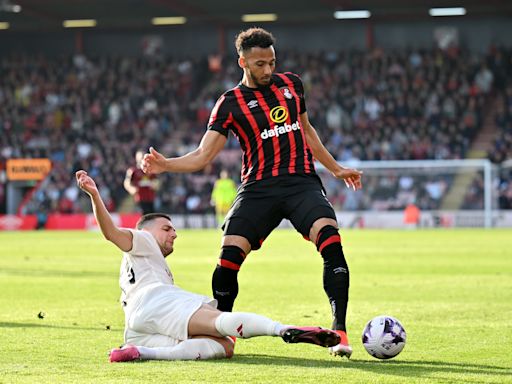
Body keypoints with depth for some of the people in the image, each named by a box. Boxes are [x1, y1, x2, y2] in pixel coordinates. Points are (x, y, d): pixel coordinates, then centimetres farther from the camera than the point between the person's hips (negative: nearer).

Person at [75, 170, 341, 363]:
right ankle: (286, 330, -58)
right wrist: (94, 195, -10)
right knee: (223, 321, -32)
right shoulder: (142, 242, 24)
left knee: (224, 347, -16)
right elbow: (111, 232, 5)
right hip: (153, 300, -7)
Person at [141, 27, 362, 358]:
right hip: (258, 188, -1)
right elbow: (203, 156, -1)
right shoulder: (230, 103, 3)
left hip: (302, 182, 1)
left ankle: (340, 331, -19)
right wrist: (165, 165, -18)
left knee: (330, 240, -24)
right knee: (230, 254, -17)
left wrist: (335, 168, 29)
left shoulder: (291, 83, 14)